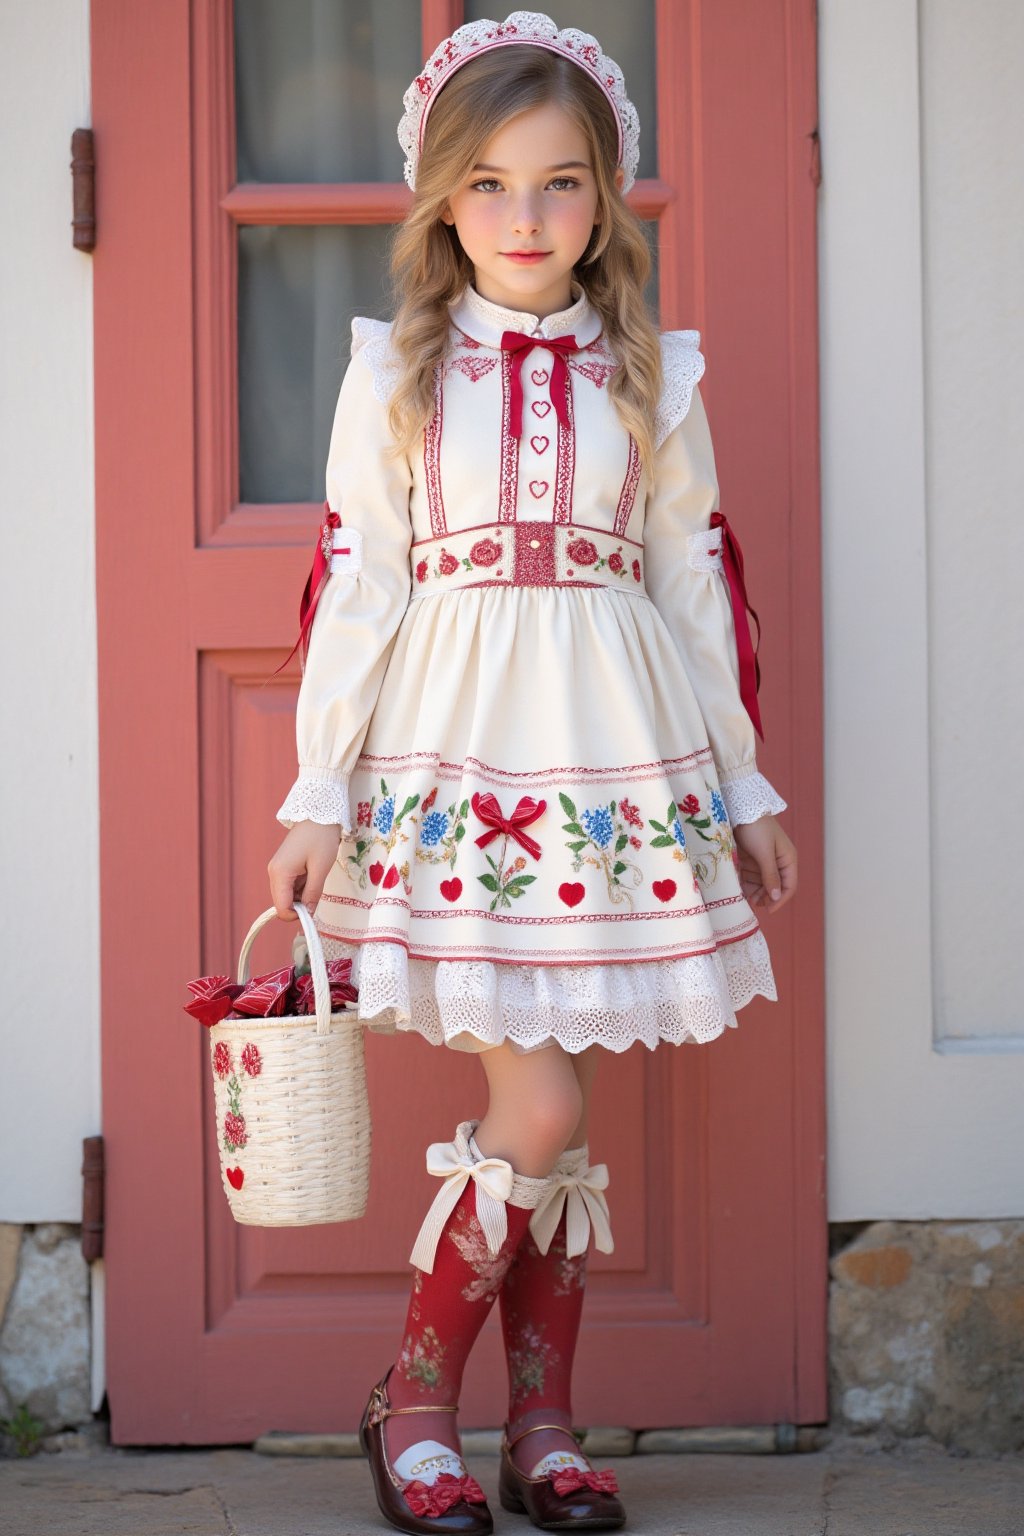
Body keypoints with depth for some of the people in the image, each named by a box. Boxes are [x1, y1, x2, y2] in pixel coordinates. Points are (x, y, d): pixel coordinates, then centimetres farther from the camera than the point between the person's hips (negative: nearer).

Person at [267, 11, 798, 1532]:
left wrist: (745, 783, 13)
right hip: (452, 756, -2)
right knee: (540, 1109, -9)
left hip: (617, 762, 2)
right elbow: (352, 583, 3)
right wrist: (317, 795, 1)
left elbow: (701, 582, 12)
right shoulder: (394, 372, 3)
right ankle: (415, 1395, 9)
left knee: (557, 1119, 5)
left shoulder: (653, 376, 8)